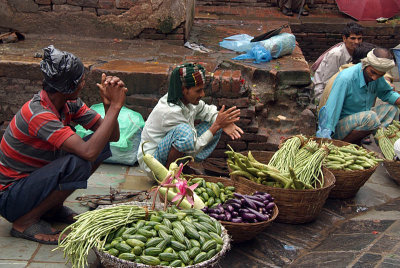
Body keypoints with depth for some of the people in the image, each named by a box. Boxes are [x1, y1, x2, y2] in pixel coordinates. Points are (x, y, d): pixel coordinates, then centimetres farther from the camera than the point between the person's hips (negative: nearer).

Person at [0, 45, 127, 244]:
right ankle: (25, 221, -12)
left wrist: (109, 104, -21)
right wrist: (115, 106, -33)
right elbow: (89, 152, -39)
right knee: (78, 163, -32)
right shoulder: (38, 114, -30)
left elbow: (113, 136, -2)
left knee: (102, 144, -3)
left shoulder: (70, 104, -4)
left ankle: (53, 207, 7)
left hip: (35, 178, 9)